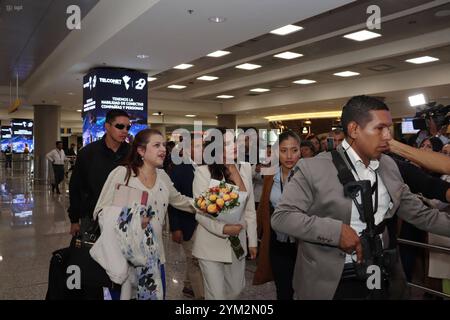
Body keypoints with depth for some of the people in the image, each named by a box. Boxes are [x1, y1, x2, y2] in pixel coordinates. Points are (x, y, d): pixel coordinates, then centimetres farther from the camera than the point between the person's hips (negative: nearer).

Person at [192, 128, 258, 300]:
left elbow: (250, 208, 6)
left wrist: (252, 240, 8)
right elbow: (199, 212, -12)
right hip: (211, 244, -4)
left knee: (236, 289, 19)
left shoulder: (245, 168, 1)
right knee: (216, 294, 9)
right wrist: (223, 228, -25)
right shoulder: (203, 171, -13)